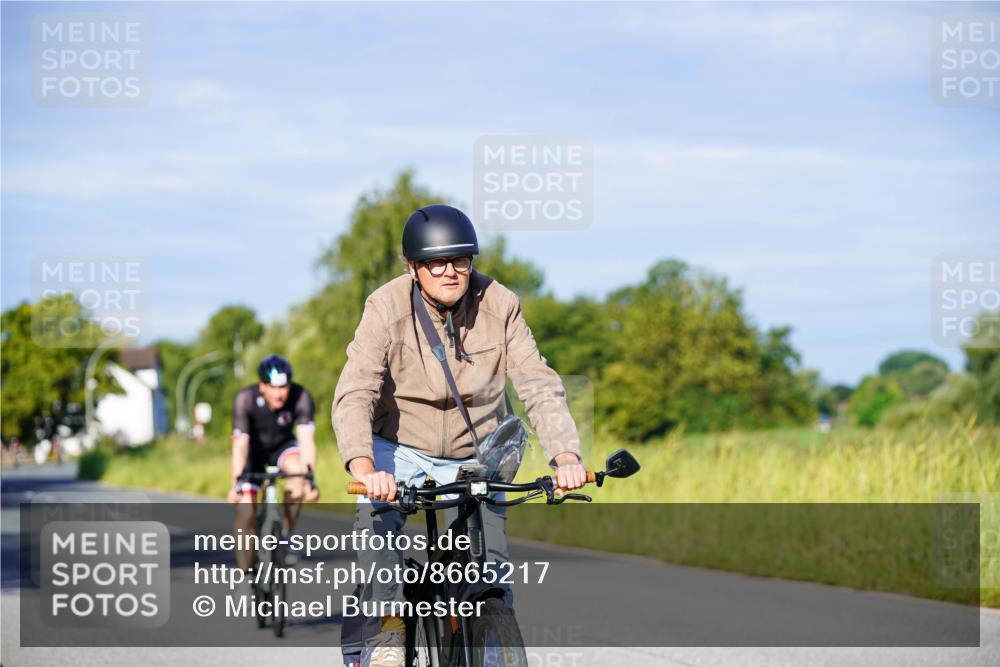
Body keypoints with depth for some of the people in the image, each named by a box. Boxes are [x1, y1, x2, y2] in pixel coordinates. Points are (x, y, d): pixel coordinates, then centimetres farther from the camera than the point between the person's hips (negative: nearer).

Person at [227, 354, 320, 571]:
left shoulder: (301, 398, -28)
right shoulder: (245, 399, -30)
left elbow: (306, 439, -34)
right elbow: (240, 445, -34)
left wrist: (311, 478, -47)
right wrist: (236, 483, -43)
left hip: (282, 445, 1)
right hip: (254, 449, -1)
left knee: (298, 470, -33)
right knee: (246, 511, -14)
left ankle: (285, 535, -16)